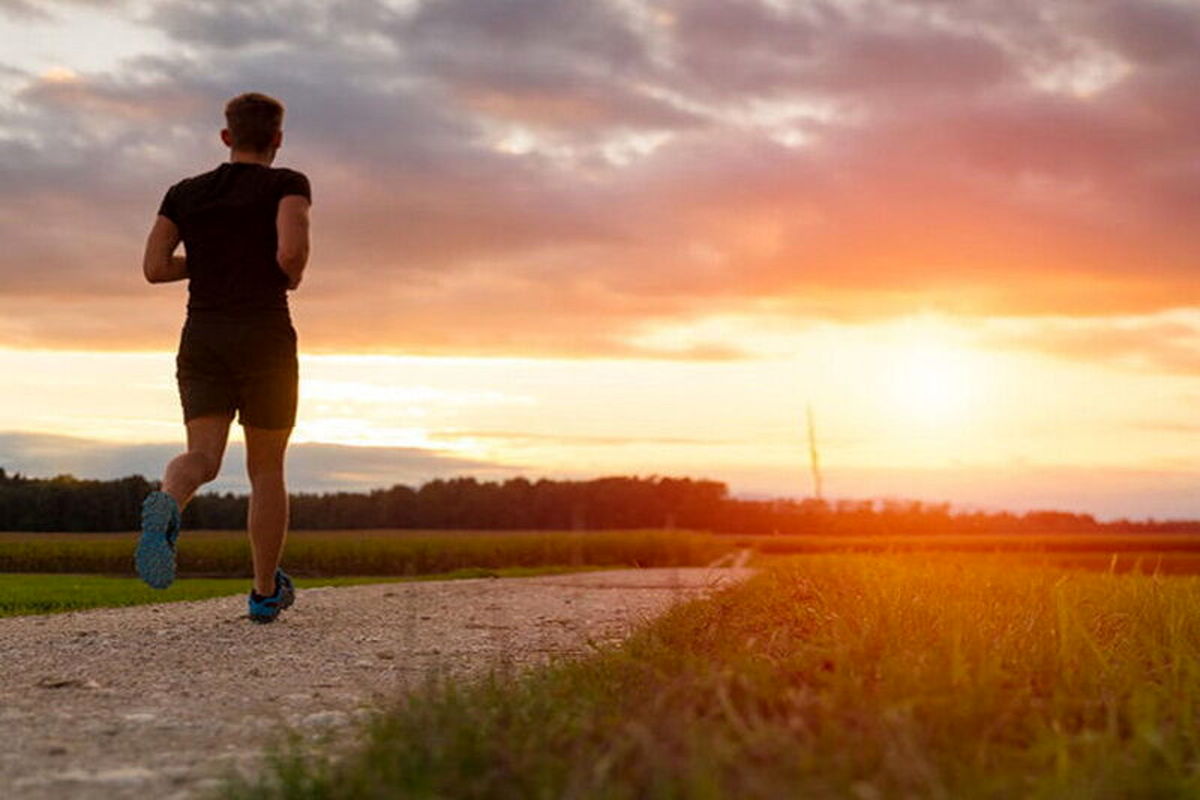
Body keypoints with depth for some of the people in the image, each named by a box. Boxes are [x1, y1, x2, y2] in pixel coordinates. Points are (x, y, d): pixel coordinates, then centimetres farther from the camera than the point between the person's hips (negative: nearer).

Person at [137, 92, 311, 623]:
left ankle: (166, 507, -44)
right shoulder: (287, 184, 1)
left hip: (202, 341, 3)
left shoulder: (184, 193, 13)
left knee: (201, 460, -7)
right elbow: (292, 249, -17)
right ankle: (265, 593, 18)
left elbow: (154, 268, 5)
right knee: (267, 468, 11)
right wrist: (292, 276, 6)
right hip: (265, 340, -2)